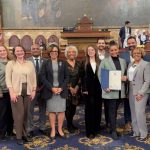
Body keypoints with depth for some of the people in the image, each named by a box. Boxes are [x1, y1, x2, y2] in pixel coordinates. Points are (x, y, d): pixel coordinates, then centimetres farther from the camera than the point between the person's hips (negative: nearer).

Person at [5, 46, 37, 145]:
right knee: (19, 114, -3)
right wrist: (12, 92, -11)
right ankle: (19, 136, 9)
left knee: (25, 114, 7)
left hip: (28, 92, 3)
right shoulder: (11, 63, 2)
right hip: (16, 92, -3)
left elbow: (34, 78, 11)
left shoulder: (30, 63, 10)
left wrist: (34, 90, 3)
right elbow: (8, 79, -3)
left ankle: (24, 134, 19)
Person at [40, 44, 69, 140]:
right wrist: (51, 88, -12)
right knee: (52, 111, 2)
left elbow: (67, 77, 4)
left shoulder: (63, 63, 8)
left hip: (61, 90, 1)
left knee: (61, 110, 2)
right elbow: (43, 77, -2)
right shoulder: (45, 64, 5)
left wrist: (61, 88, -9)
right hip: (50, 91, -1)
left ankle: (60, 129, 14)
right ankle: (53, 130, 12)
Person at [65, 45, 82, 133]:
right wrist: (70, 88, -9)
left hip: (76, 89, 4)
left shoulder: (78, 64, 8)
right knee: (68, 107, -1)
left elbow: (80, 77, 6)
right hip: (67, 89, -4)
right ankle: (69, 125, 12)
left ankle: (71, 123, 24)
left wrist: (77, 87, -5)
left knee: (74, 106, 7)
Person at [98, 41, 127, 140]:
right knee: (112, 110, -1)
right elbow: (100, 76, -4)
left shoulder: (123, 61, 11)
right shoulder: (105, 61, -1)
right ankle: (113, 131, 7)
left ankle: (113, 127, 27)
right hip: (110, 91, -4)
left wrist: (125, 78, -2)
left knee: (115, 110, 14)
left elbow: (125, 74, 19)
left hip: (120, 90, 4)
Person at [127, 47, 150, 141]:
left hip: (141, 93, -6)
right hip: (131, 92, 6)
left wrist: (141, 93, -16)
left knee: (140, 113, -9)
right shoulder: (130, 64, 13)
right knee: (134, 113, 10)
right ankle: (136, 132, 20)